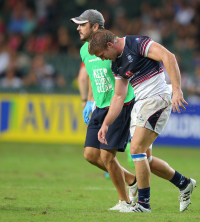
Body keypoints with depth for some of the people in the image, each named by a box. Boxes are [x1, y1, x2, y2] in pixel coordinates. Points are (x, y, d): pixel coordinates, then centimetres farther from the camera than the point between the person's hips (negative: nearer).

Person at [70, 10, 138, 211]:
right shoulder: (84, 51, 7)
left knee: (106, 156, -10)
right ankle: (132, 181, 20)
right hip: (100, 108, 8)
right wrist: (89, 101, 21)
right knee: (90, 154, 2)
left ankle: (125, 201, 8)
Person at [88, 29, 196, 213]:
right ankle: (184, 184, 26)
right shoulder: (117, 64, 14)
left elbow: (169, 57, -23)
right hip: (140, 104, 9)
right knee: (145, 158, 9)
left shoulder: (137, 43, -14)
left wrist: (177, 90, -30)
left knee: (136, 150, -13)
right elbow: (119, 96, 20)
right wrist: (106, 124, 14)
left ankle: (144, 203, -3)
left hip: (157, 99, -9)